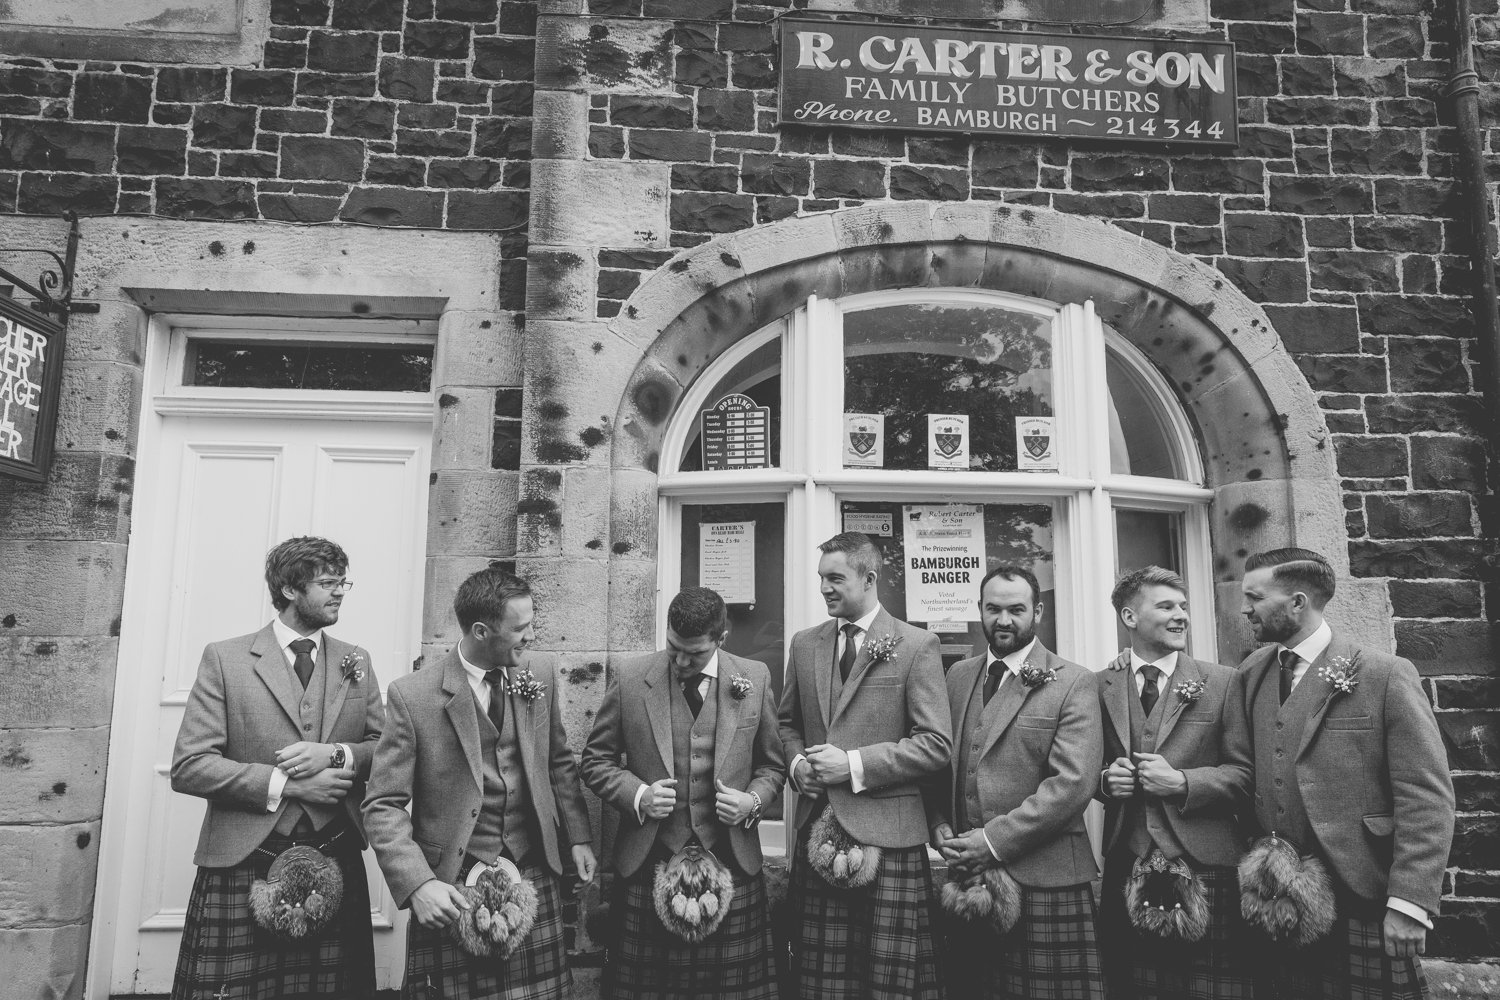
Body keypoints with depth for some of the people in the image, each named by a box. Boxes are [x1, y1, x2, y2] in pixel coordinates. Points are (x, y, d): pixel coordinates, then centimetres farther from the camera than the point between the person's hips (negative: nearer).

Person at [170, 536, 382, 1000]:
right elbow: (187, 766, -7)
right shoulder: (225, 658, -2)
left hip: (336, 866, 3)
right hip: (243, 866, -2)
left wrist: (337, 754, -11)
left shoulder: (356, 661, 9)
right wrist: (285, 784, -14)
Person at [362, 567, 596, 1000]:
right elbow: (383, 806, -10)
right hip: (453, 886, -3)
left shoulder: (541, 672, 2)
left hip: (534, 875, 3)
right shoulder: (412, 696, -11)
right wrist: (418, 884, -20)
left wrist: (578, 837, 8)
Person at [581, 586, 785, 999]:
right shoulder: (628, 679, -2)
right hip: (648, 865, 0)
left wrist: (753, 801, -7)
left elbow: (772, 766, 11)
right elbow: (596, 761, 6)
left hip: (731, 863, 1)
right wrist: (638, 795, -10)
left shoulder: (755, 679, 2)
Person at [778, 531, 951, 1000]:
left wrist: (854, 764, -14)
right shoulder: (804, 644, 11)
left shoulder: (916, 645, -3)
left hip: (887, 833, -4)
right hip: (817, 828, 4)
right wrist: (797, 763, 0)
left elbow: (936, 744, -7)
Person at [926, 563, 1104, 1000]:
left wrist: (995, 841, -16)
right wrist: (940, 827, -4)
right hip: (967, 875, 4)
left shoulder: (1073, 684, -4)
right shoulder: (959, 676, 11)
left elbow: (1074, 782, -14)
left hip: (1044, 878, -4)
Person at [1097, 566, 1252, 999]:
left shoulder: (1222, 682, 2)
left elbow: (1244, 774, -1)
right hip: (1127, 868, 2)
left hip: (1204, 866, -1)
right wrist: (1106, 780, -8)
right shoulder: (1100, 687, 5)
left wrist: (1182, 782, -14)